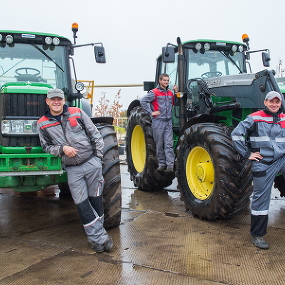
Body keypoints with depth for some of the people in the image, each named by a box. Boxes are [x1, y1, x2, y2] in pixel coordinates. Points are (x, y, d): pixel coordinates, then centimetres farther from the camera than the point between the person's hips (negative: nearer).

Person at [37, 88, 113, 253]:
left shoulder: (77, 113, 1)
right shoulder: (43, 124, 3)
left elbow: (95, 135, 5)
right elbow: (46, 147, 6)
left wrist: (98, 157, 1)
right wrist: (62, 149, -13)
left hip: (91, 162, 0)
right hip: (72, 169, 1)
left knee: (96, 199, 7)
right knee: (82, 204, -2)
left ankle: (96, 233, 25)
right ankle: (99, 238, 8)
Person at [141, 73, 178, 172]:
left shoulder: (170, 93, 13)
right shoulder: (154, 92, -4)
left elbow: (175, 104, 21)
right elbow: (143, 102, -7)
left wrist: (176, 93, 9)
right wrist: (151, 112, -11)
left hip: (168, 122, 4)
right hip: (158, 122, -4)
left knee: (169, 144, -5)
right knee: (159, 145, 4)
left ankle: (170, 165, -7)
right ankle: (162, 164, 16)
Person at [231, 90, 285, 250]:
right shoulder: (254, 119, -2)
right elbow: (236, 135, -4)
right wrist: (246, 154, -6)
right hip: (263, 164, -4)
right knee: (261, 198, 1)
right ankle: (257, 235, 15)